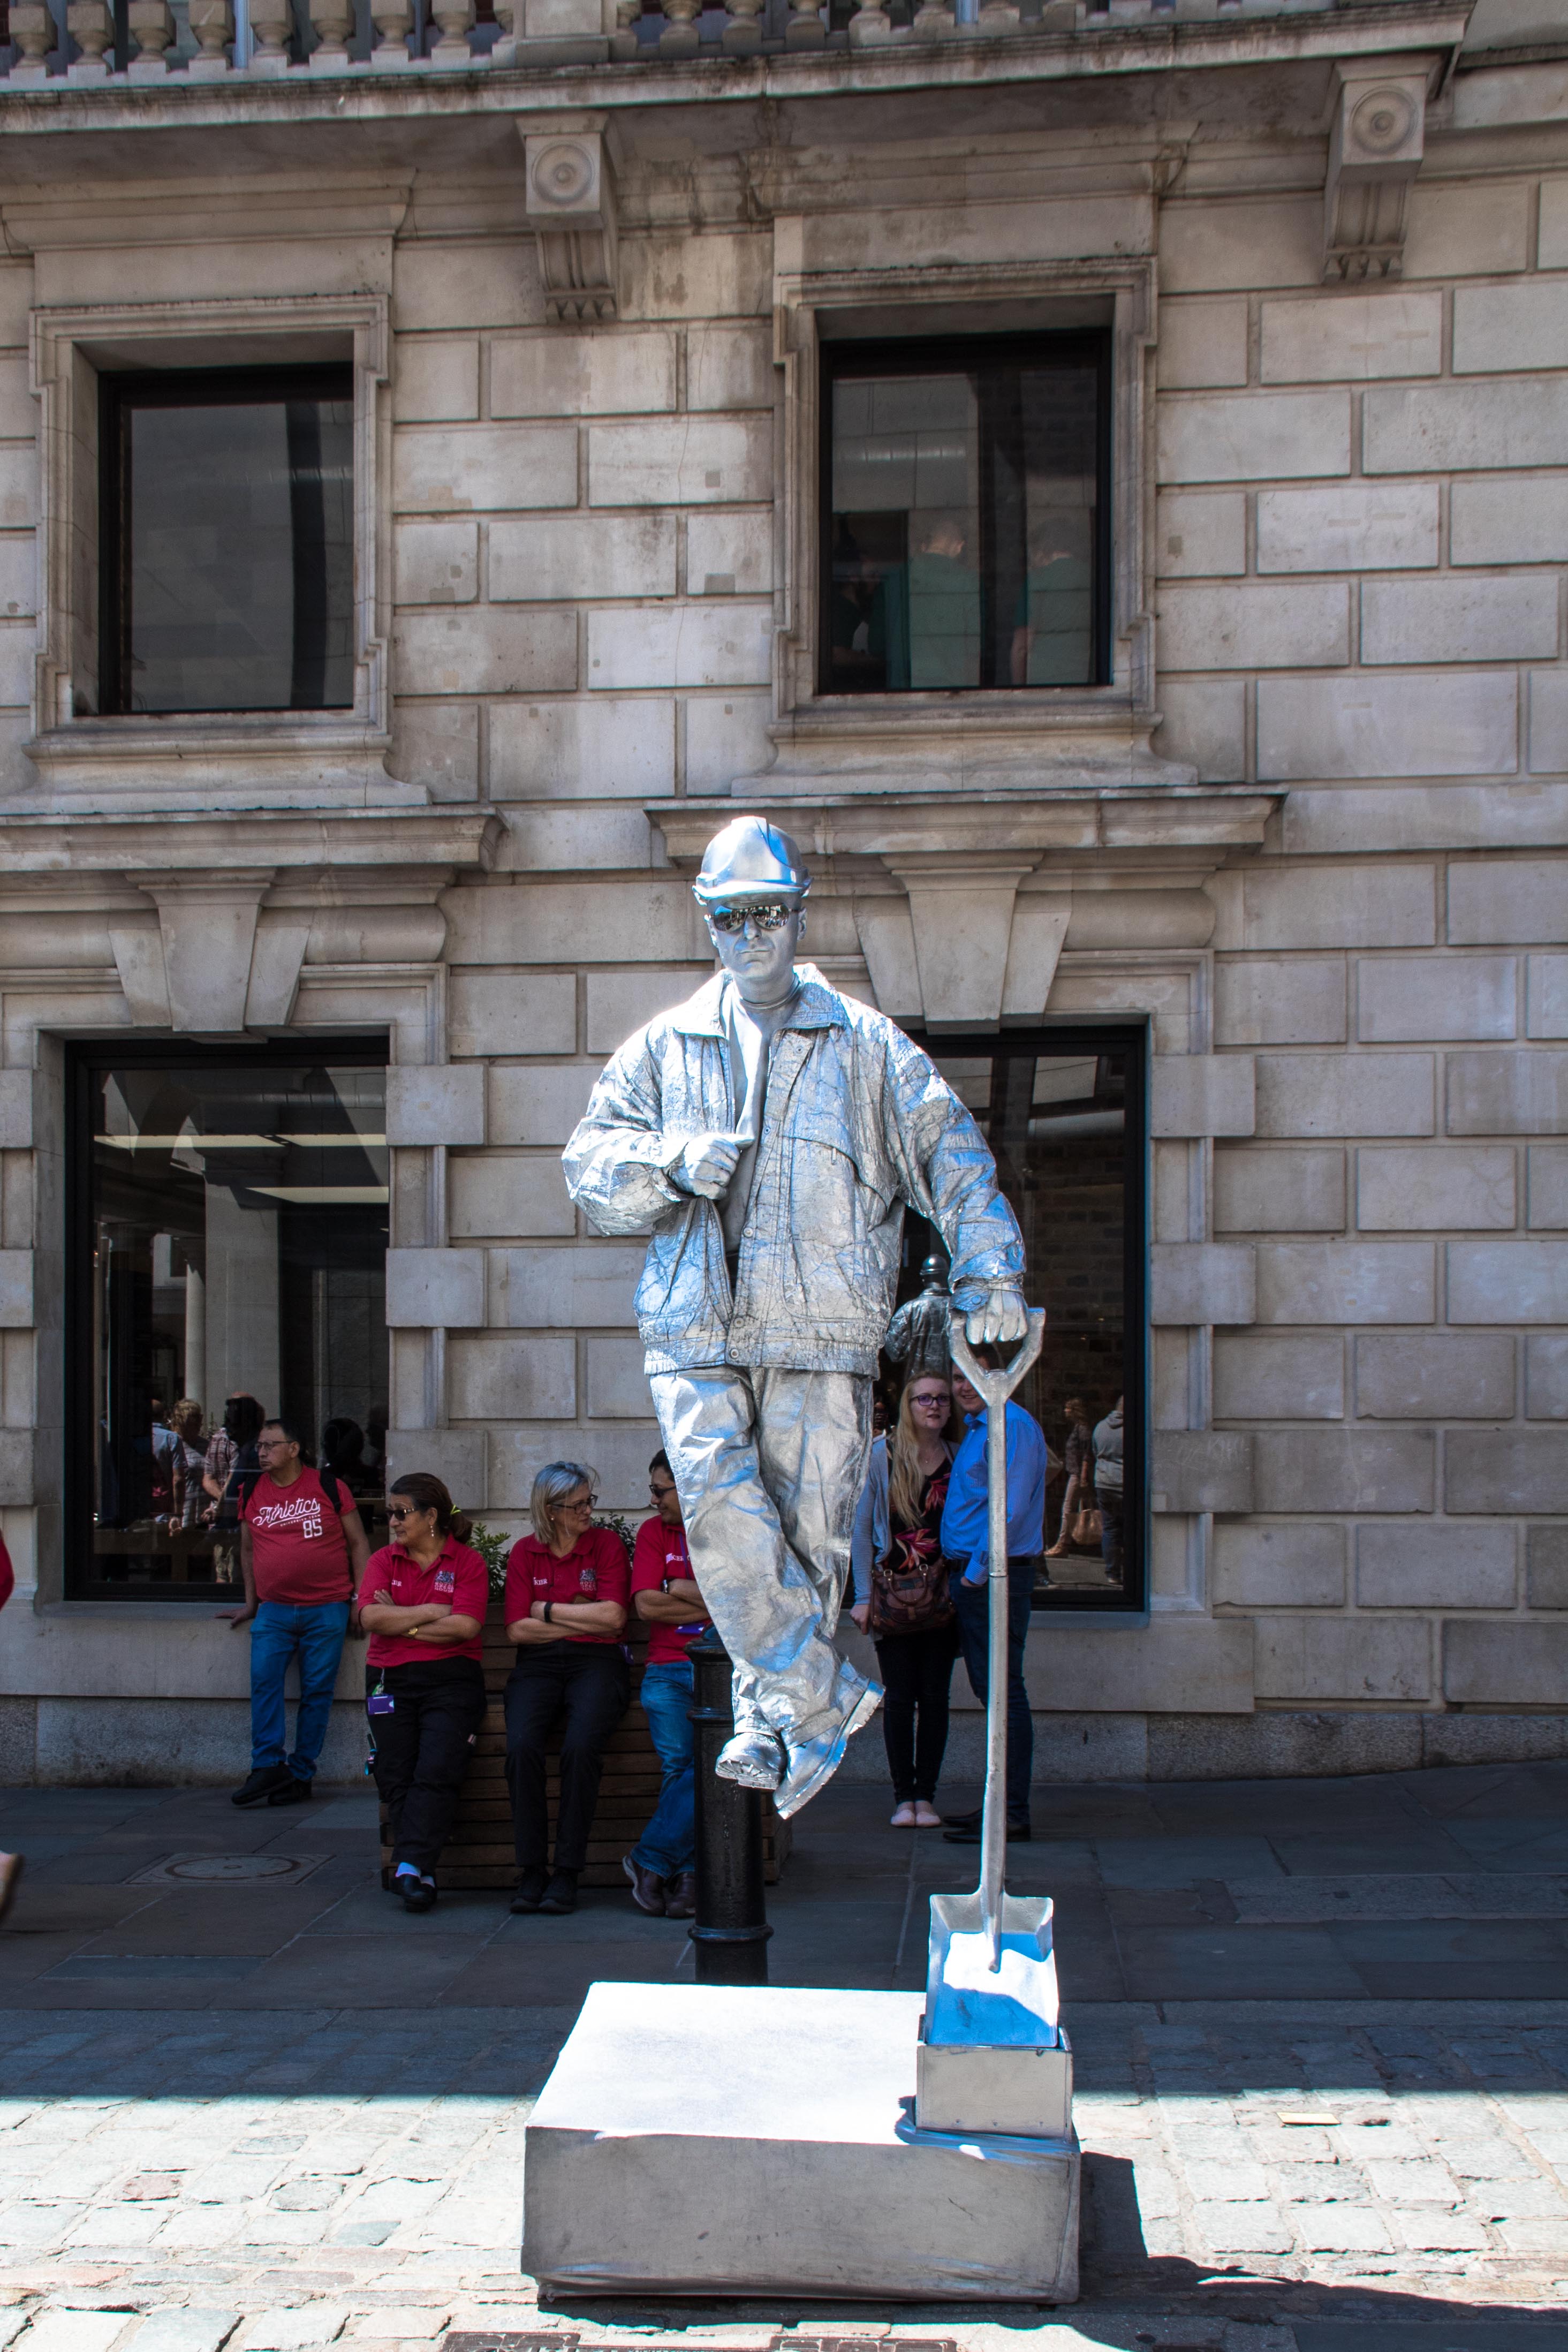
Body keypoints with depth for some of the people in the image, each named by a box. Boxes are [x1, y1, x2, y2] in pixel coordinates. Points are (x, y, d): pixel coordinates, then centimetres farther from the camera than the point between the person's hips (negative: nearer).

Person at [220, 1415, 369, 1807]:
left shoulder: (328, 1488, -1)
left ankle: (301, 1775, 7)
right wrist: (250, 1604, 19)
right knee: (264, 1681, -13)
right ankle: (268, 1766, -8)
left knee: (317, 1691, 0)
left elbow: (358, 1543, 5)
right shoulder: (252, 1493, 8)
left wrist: (362, 1598, 0)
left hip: (326, 1610, -2)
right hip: (274, 1610, 2)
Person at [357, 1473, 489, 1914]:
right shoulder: (383, 1560, 16)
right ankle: (417, 1871, -11)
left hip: (451, 1680, -3)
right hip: (391, 1680, 3)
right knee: (396, 1773, -13)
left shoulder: (467, 1561, 7)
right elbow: (371, 1617, -1)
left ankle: (411, 1865, -24)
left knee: (438, 1770, -20)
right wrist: (432, 1612, -3)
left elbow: (466, 1626, -7)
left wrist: (402, 1623, -1)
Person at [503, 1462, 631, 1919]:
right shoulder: (525, 1552, 12)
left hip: (595, 1663, -2)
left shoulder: (607, 1544, 8)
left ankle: (567, 1874, -23)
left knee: (580, 1746, -32)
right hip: (537, 1666, 2)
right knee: (521, 1746, -29)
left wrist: (549, 1611, 1)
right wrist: (582, 1619, -1)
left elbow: (612, 1617, -4)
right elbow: (518, 1629, 3)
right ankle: (530, 1871, -20)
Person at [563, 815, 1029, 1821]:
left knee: (809, 1527, -2)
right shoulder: (666, 1048, 15)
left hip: (821, 1331, -1)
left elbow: (951, 1153, 9)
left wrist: (989, 1274, -1)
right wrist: (674, 1162, -12)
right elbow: (591, 1164, 9)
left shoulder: (865, 1045, 11)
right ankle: (820, 1700, -6)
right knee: (721, 1506, -16)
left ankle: (768, 1719, 14)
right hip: (696, 1331, 1)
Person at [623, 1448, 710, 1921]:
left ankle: (651, 1860, -14)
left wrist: (682, 1589, -2)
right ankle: (686, 1873, -6)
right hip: (668, 1669, 2)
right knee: (676, 1760, -19)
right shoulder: (654, 1532, 13)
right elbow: (646, 1606, 1)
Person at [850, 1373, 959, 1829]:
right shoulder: (883, 1456, 0)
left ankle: (925, 1795, 10)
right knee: (899, 1697, 1)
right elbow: (863, 1529, 2)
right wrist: (863, 1596, -3)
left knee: (934, 1696, 3)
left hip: (941, 1592, 1)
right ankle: (903, 1796, 9)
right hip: (892, 1592, -1)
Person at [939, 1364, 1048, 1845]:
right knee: (992, 1692, 12)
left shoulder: (1012, 1426, -13)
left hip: (996, 1576, -10)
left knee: (1003, 1693, -8)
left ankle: (1012, 1814, -6)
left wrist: (978, 1572, -17)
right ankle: (1002, 1803, 18)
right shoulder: (976, 1429, 20)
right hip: (972, 1575, 10)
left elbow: (1010, 1509, -20)